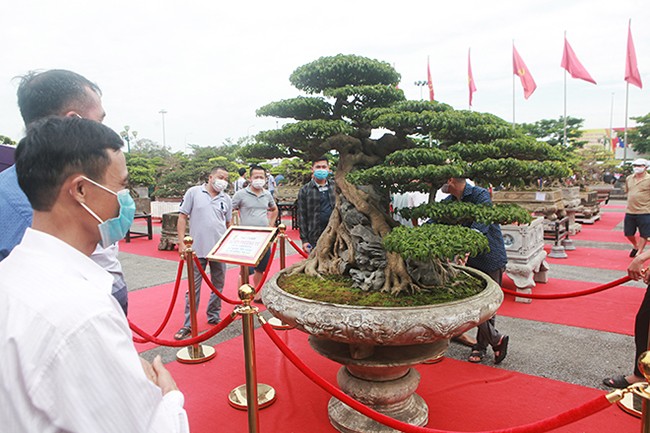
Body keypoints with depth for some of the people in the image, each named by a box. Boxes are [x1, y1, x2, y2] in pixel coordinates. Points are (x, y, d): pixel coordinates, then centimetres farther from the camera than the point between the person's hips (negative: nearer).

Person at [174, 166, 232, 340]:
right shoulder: (193, 192, -1)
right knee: (194, 287, 2)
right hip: (197, 248, -3)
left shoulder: (226, 199, 8)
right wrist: (181, 242, -8)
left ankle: (214, 316, 31)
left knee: (218, 285, 13)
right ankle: (188, 324, 13)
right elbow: (183, 217, -2)